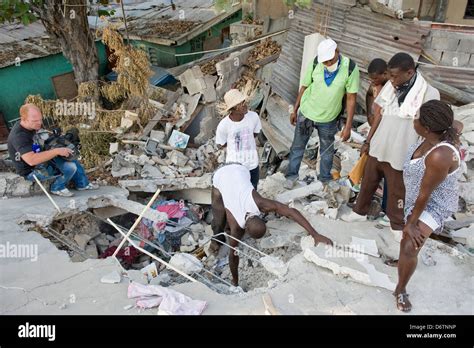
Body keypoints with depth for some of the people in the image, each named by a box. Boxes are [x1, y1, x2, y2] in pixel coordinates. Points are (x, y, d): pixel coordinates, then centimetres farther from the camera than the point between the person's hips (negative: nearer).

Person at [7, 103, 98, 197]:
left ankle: (83, 183, 22)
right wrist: (56, 151, -36)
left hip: (40, 160, 10)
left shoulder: (29, 127, -1)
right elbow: (31, 160, -39)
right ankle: (57, 188, 4)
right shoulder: (19, 136, -29)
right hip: (31, 171, -10)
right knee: (70, 167, -23)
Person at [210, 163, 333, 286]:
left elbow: (291, 211, -36)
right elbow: (233, 254, -17)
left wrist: (315, 234, -40)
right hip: (220, 177, -2)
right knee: (219, 220, -3)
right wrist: (235, 280, -6)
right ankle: (217, 237, 25)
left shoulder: (260, 204, -33)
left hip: (239, 170, 2)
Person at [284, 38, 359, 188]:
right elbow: (304, 87, -3)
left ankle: (325, 179, 38)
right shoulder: (315, 64, -17)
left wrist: (348, 126, -15)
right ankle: (292, 175, 32)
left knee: (327, 150, 17)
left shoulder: (350, 68, -19)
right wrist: (295, 110, 3)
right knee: (298, 146, 14)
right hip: (306, 113, 0)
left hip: (329, 119, 0)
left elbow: (351, 98, -14)